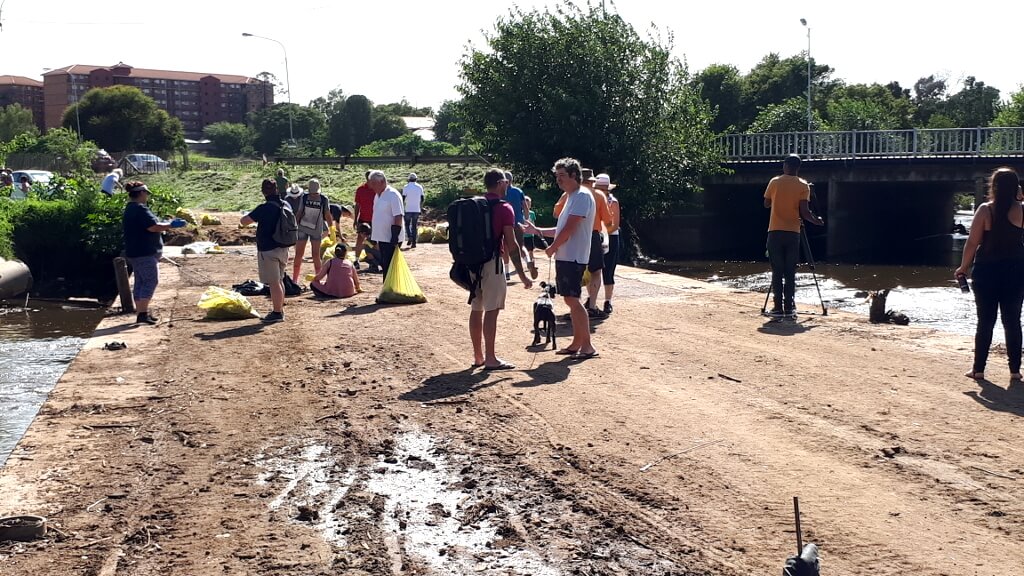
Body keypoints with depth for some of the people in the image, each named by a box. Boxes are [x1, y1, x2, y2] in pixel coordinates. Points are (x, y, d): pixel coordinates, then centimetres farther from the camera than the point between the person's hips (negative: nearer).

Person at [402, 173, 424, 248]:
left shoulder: (406, 187, -4)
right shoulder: (419, 187, 3)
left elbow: (403, 199, -7)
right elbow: (422, 199, 5)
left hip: (408, 210, -2)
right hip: (416, 210, 2)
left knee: (407, 224, 14)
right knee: (414, 226, 7)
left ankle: (409, 237, -9)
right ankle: (414, 242, 2)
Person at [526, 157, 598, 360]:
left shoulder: (582, 196, -13)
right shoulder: (571, 197, 19)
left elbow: (570, 229, -19)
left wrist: (552, 247, -8)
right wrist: (538, 231, 18)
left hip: (573, 257, -10)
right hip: (564, 256, 10)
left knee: (572, 299, -11)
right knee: (571, 300, 11)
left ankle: (587, 346, -8)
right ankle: (577, 343, 17)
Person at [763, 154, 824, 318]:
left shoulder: (774, 182, 3)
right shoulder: (803, 186, 0)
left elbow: (766, 204, 13)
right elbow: (804, 212, -6)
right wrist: (817, 220, 11)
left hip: (775, 232, 0)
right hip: (793, 233, 0)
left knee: (777, 272, 3)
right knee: (790, 272, 5)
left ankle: (778, 307, -1)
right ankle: (789, 308, 2)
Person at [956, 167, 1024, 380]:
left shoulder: (985, 210, -8)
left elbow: (972, 242, -7)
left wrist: (963, 267, 4)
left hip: (987, 270, -1)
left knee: (985, 321, 6)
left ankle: (978, 369, 8)